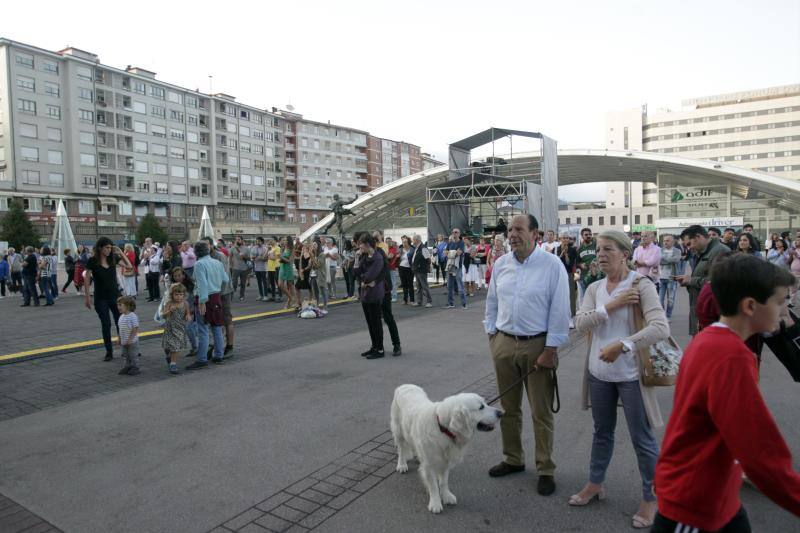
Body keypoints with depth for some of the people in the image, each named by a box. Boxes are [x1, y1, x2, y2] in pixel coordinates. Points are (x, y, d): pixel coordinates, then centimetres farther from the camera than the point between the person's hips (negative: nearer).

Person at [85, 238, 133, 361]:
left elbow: (129, 266, 4)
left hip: (115, 296, 3)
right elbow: (87, 280, -5)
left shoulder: (113, 258, 1)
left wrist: (120, 252, -4)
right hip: (101, 299, -3)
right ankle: (109, 352, 13)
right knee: (106, 325, 2)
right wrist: (87, 298, -6)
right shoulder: (93, 261, -9)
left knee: (121, 323, 3)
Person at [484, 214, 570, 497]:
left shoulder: (552, 265, -10)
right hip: (504, 343, 5)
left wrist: (550, 350, -11)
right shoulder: (501, 264, 4)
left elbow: (559, 310, -10)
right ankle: (513, 459, 33)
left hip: (537, 346, -4)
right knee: (508, 407, 15)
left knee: (541, 412, 5)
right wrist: (491, 335, 9)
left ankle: (546, 470, 22)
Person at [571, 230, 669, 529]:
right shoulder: (594, 289, 4)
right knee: (602, 432, 21)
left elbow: (660, 328, -25)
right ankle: (595, 484, 38)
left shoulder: (642, 285, -13)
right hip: (599, 373, 5)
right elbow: (580, 323, -10)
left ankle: (651, 498, 27)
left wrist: (622, 345, -32)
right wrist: (611, 306, -20)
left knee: (642, 439, 8)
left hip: (630, 375, -5)